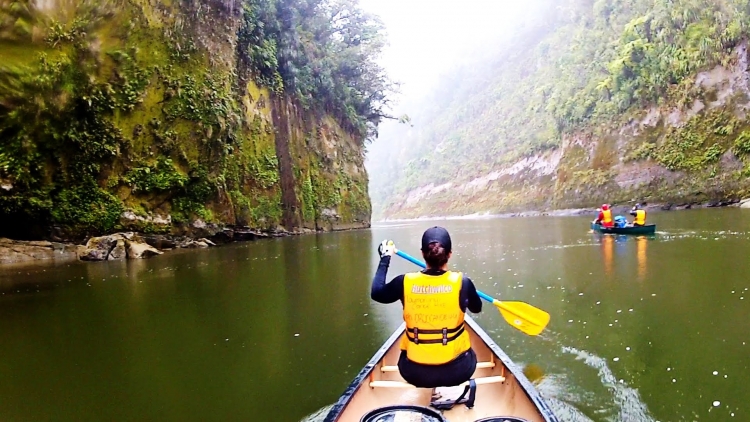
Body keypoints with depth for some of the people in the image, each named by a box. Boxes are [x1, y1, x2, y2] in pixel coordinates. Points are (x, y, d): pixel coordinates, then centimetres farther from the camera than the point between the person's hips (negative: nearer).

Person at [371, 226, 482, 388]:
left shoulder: (405, 282, -14)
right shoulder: (462, 282, -15)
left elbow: (376, 293, 8)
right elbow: (477, 308, 8)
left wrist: (385, 258, 16)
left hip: (414, 373, 1)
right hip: (456, 371, 0)